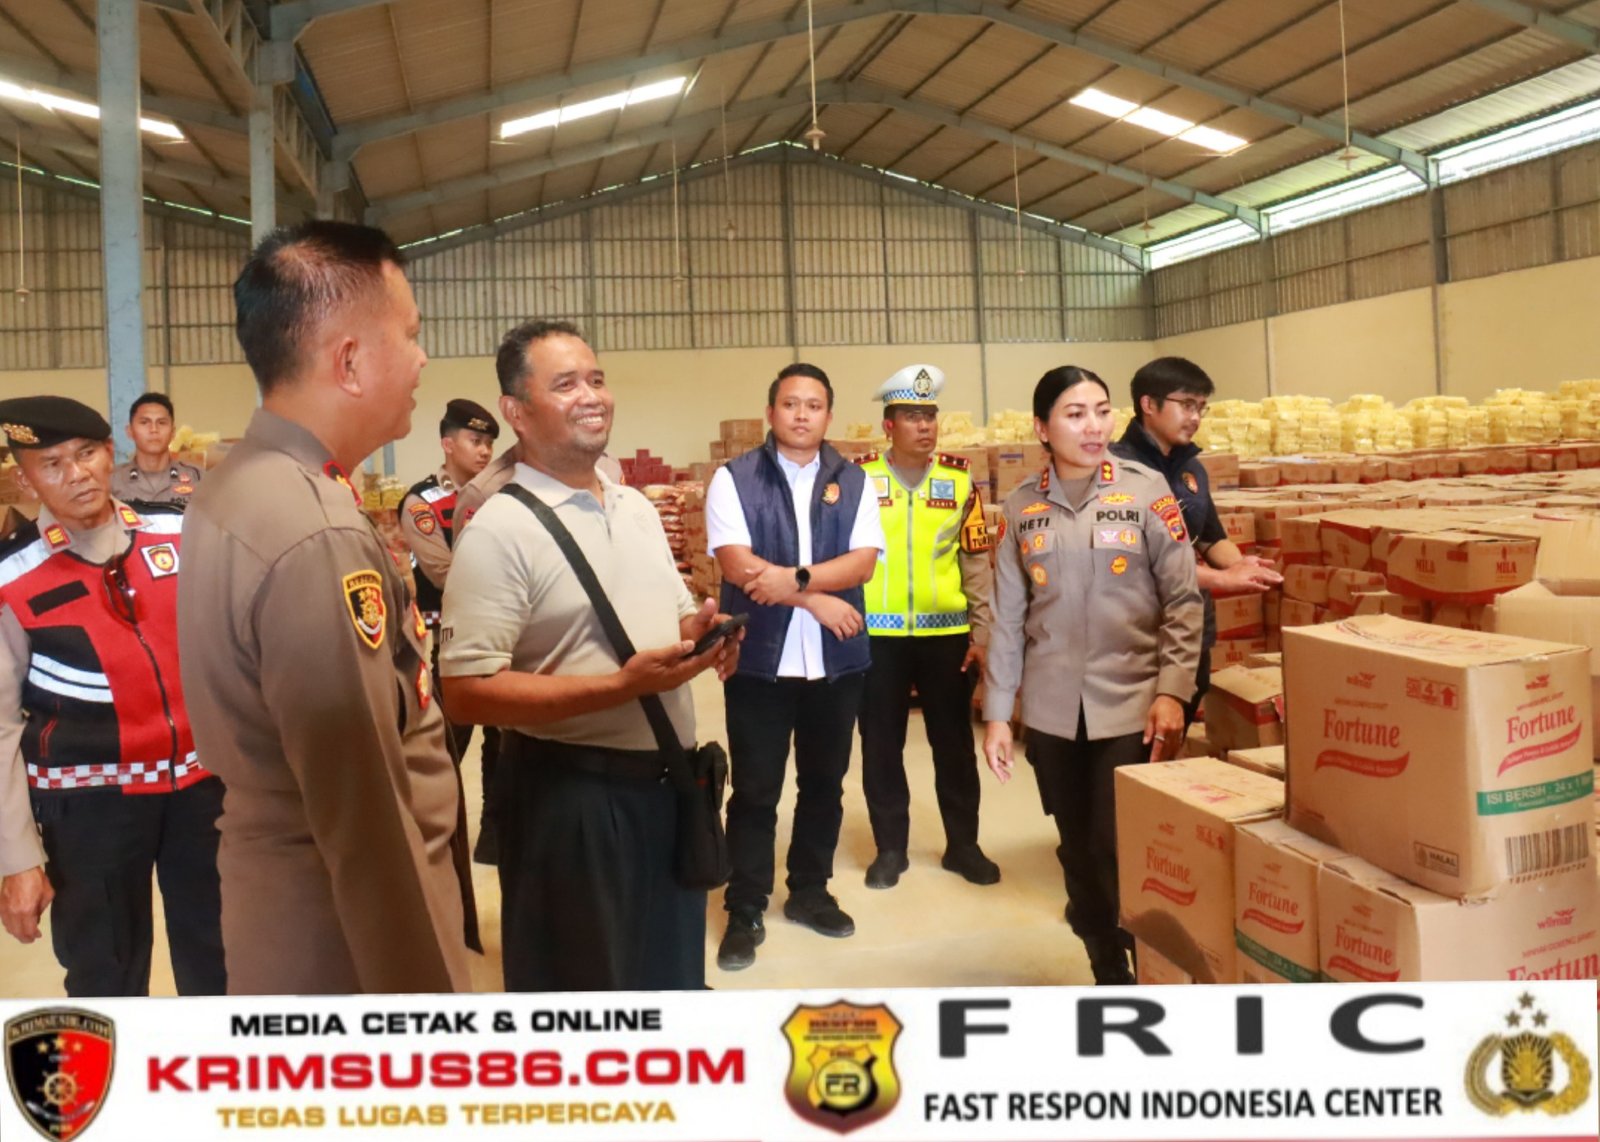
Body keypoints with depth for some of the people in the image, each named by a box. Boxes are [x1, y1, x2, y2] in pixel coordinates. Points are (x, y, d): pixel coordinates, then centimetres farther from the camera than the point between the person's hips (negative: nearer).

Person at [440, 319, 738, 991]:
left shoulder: (638, 509, 9)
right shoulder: (499, 531, -16)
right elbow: (467, 693, -22)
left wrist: (701, 631, -4)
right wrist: (622, 686, -25)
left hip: (668, 779, 7)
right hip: (571, 796, -7)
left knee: (673, 975, 23)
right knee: (581, 986, 11)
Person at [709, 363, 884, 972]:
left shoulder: (852, 481, 6)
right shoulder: (733, 478, -2)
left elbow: (863, 561, -5)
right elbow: (736, 564, -13)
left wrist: (794, 578, -20)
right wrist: (818, 600, -14)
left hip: (836, 660, 3)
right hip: (759, 658, -3)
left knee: (824, 783, 15)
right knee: (754, 790, 4)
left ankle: (809, 892, 32)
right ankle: (745, 912, 16)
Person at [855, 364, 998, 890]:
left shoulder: (959, 477, 4)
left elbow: (976, 560, 6)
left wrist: (982, 630, 2)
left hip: (947, 632, 1)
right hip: (877, 633, -1)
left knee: (954, 742, 11)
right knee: (881, 744, 8)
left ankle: (963, 844, 25)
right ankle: (890, 847, 23)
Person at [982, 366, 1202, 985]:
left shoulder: (1145, 490, -3)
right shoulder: (1022, 505, 3)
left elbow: (1183, 600, -3)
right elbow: (1008, 617, 6)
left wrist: (1172, 691, -12)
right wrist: (997, 712, 5)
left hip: (1131, 705, -2)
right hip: (1052, 711, 3)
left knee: (1123, 849, -5)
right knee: (1078, 851, 10)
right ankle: (1108, 975, 27)